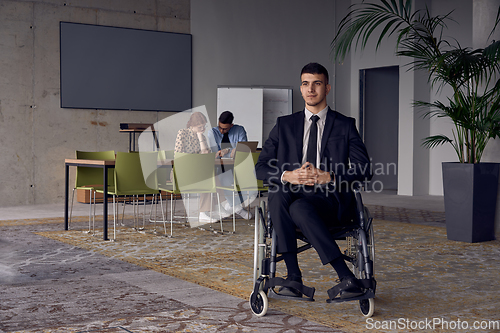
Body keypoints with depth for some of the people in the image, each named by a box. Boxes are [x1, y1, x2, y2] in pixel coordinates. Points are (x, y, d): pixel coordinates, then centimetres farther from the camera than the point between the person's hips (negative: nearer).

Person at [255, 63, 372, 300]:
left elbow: (364, 170, 1)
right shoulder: (285, 125, 17)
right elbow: (261, 167, 10)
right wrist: (287, 176, -11)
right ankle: (293, 276, -33)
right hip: (292, 195, 3)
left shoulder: (344, 125, 11)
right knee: (277, 193, -33)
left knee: (300, 207, -36)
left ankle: (347, 280, -34)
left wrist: (328, 177, -14)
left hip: (330, 199, -3)